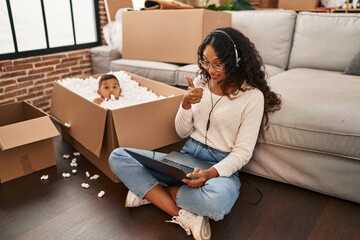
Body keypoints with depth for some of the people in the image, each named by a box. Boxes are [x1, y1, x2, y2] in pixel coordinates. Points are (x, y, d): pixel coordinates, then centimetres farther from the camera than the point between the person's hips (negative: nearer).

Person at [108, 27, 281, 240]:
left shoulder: (253, 96, -9)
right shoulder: (200, 81, 4)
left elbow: (243, 152, -10)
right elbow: (182, 132, 7)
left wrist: (211, 173, -28)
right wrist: (186, 104, -13)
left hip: (222, 166, -4)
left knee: (217, 200, -42)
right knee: (117, 157, -12)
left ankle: (150, 191, -13)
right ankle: (184, 215, -21)